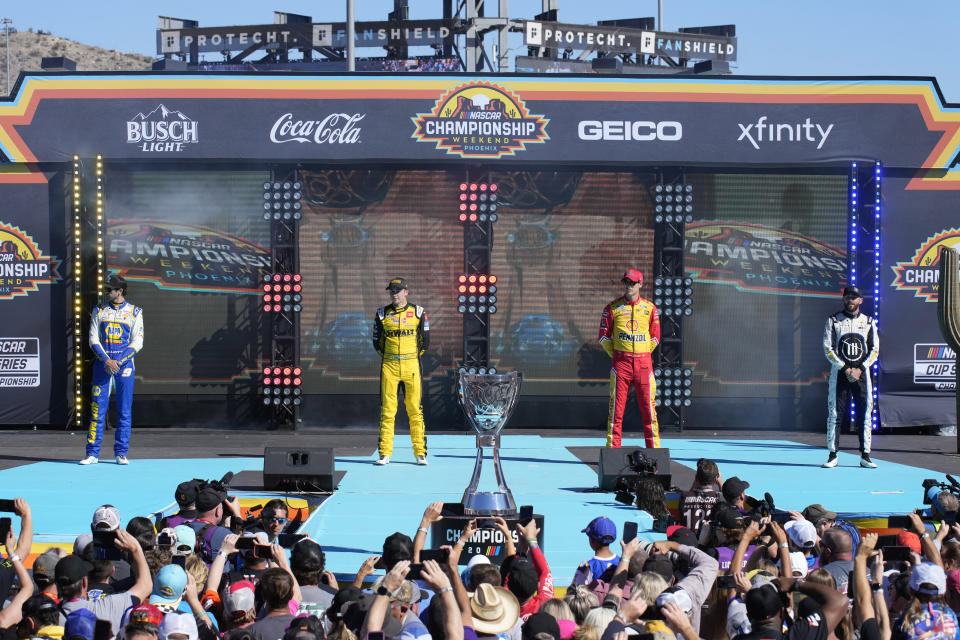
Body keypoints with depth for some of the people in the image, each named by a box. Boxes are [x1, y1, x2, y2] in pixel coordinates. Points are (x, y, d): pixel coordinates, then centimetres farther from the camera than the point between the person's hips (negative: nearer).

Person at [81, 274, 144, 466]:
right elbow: (93, 340, 3)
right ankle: (92, 453, 0)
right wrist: (107, 361, -12)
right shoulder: (99, 311, 9)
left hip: (124, 365, -1)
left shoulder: (135, 312, 4)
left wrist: (119, 361, -14)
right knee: (97, 409, -3)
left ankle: (121, 453, 8)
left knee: (124, 411, 1)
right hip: (102, 365, 1)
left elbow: (137, 342, -2)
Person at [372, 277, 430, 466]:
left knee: (415, 409, -1)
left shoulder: (418, 312, 5)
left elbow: (425, 341, 10)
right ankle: (385, 453, 2)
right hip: (389, 366, 1)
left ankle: (420, 452, 4)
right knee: (387, 410, -1)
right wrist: (388, 358, 8)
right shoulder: (382, 314, 7)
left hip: (411, 365, -1)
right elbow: (377, 342, 12)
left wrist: (412, 357, 10)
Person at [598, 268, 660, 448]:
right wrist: (616, 356, 3)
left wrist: (641, 356, 8)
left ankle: (654, 448, 7)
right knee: (616, 408, -2)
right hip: (620, 362, -1)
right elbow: (604, 336, 6)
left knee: (648, 407, 1)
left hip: (644, 362, 1)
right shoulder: (612, 308, 3)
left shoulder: (650, 308, 7)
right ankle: (612, 448, 2)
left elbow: (655, 337, 12)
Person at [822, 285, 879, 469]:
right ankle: (833, 455, 3)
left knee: (865, 413, -1)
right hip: (839, 373, -1)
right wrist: (845, 369, -11)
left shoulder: (868, 322, 9)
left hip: (862, 372, 1)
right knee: (835, 413, -3)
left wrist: (860, 369, -8)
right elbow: (828, 349, -2)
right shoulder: (833, 321, 4)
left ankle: (865, 456, 5)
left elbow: (875, 350, 6)